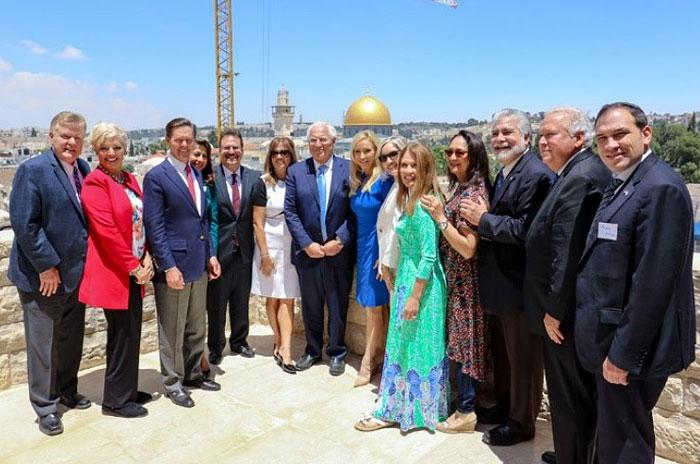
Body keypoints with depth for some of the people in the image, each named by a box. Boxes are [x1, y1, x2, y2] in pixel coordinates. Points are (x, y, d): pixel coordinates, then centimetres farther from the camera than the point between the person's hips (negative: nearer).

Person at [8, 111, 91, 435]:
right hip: (43, 276, -6)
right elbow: (24, 224, -18)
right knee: (42, 344, 8)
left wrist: (86, 262, 4)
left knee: (72, 340, 18)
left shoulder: (83, 169, 6)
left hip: (75, 273, 6)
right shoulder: (32, 170, -13)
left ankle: (67, 393, 36)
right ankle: (45, 408, 23)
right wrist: (46, 266, -17)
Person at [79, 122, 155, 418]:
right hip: (113, 271, -8)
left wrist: (147, 258, -1)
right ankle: (115, 400, 17)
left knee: (130, 333, 15)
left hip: (135, 270, 8)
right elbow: (106, 230, -18)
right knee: (122, 335, 1)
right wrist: (133, 267, -15)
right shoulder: (95, 182, -11)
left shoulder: (130, 179, 13)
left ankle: (127, 390, 30)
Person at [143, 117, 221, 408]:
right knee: (172, 330, 7)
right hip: (174, 264, -7)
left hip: (198, 263, 7)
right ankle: (172, 383, 23)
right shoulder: (156, 177, -10)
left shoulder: (197, 174, 12)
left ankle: (192, 374, 33)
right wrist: (169, 266, -18)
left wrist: (210, 254, 11)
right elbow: (154, 227, -14)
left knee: (196, 328, 17)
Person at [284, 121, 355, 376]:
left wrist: (340, 240, -13)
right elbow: (290, 211, -1)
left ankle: (337, 352, 29)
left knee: (338, 304, 11)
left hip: (339, 250, -1)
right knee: (310, 304, 14)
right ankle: (312, 350, 33)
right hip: (308, 250, 2)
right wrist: (307, 243, -9)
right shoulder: (295, 171, 2)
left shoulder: (348, 170, -3)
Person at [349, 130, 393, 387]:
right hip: (362, 247, 7)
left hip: (379, 248, -7)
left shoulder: (385, 180, -13)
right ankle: (377, 357, 27)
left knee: (373, 307, 3)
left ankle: (368, 363, 16)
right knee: (372, 307, 14)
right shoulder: (357, 182, 8)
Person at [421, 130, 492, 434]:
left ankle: (466, 412, 17)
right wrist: (440, 215, 3)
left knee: (464, 341, 2)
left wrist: (440, 218, -23)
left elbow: (468, 249, -23)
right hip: (454, 277, 9)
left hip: (465, 280, -9)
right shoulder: (460, 188, 10)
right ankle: (464, 400, 33)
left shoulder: (474, 193, -19)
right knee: (460, 340, 17)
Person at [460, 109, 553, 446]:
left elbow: (525, 230, -27)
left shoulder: (536, 175, -19)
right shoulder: (504, 173, 12)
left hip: (519, 286, -10)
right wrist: (481, 216, -6)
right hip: (501, 283, 10)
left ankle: (520, 423, 27)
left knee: (522, 358, 9)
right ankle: (503, 408, 42)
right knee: (501, 352, 23)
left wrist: (483, 219, -18)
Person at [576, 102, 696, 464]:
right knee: (614, 434, 24)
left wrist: (623, 354, -20)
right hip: (612, 338, 9)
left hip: (631, 345, -9)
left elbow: (652, 283, -24)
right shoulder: (621, 184, 10)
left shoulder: (661, 188, -20)